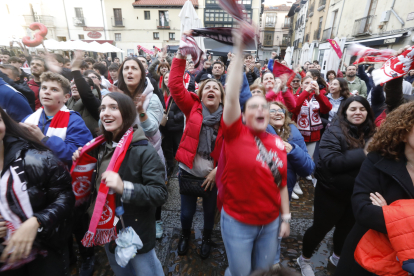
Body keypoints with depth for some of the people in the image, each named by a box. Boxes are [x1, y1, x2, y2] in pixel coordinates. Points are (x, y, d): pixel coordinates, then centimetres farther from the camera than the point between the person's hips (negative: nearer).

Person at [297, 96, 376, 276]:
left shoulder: (371, 133, -2)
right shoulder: (334, 132, -18)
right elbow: (330, 162, -28)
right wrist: (362, 154, -28)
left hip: (357, 192, 6)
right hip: (332, 192, -5)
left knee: (347, 227, 24)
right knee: (321, 227, 10)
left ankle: (337, 256, 52)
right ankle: (304, 259, 36)